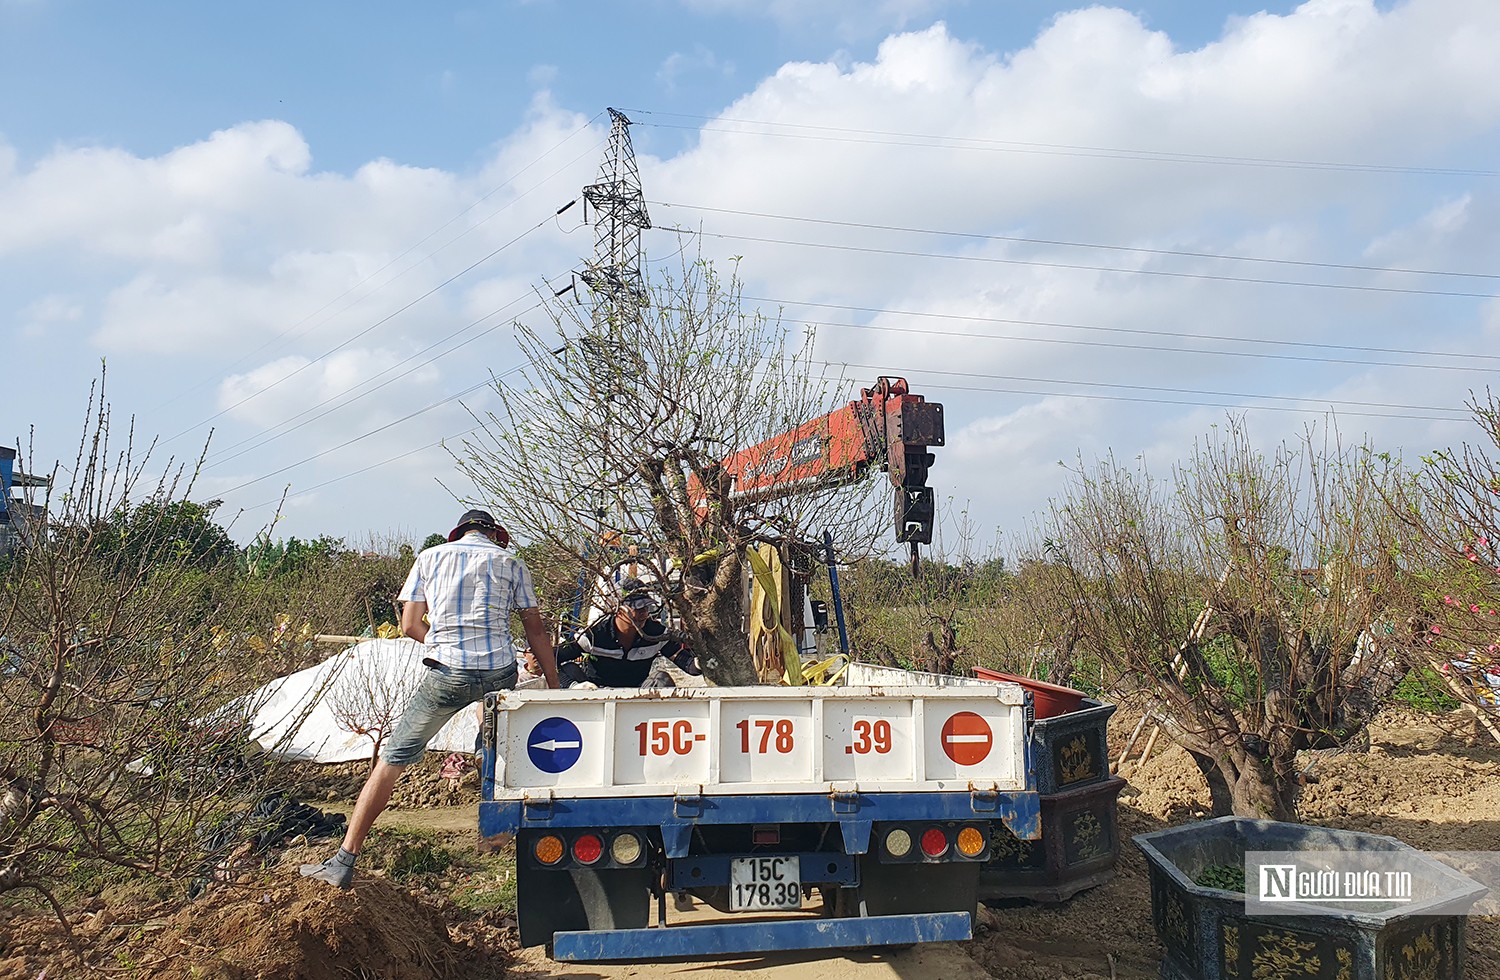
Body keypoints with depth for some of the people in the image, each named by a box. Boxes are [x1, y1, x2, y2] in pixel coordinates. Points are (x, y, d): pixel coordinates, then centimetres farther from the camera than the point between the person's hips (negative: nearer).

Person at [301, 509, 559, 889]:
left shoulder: (430, 558, 14)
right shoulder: (511, 564, 13)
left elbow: (411, 625, 10)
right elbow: (536, 630, 10)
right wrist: (554, 686, 14)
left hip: (446, 674, -1)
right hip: (500, 675, 1)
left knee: (392, 759, 6)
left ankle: (344, 862, 7)